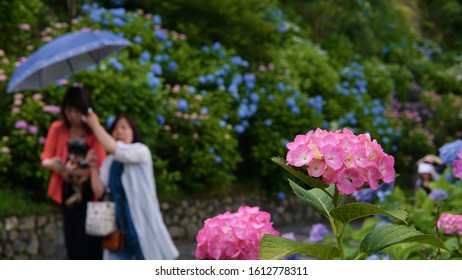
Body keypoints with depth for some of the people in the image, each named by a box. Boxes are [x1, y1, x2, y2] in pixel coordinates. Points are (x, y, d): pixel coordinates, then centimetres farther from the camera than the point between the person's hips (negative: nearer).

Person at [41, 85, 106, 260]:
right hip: (67, 193, 3)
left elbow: (101, 167, -12)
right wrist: (51, 164, -22)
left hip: (89, 194, -3)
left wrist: (80, 171, -29)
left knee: (88, 244, -6)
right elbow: (45, 157, 1)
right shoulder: (57, 129, -2)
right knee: (72, 243, 8)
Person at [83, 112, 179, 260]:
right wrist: (93, 167, -11)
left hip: (142, 222, -4)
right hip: (119, 224, 4)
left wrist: (95, 125, -12)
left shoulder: (141, 151, -6)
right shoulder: (109, 161, 8)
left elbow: (112, 148, -22)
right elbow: (99, 191, 1)